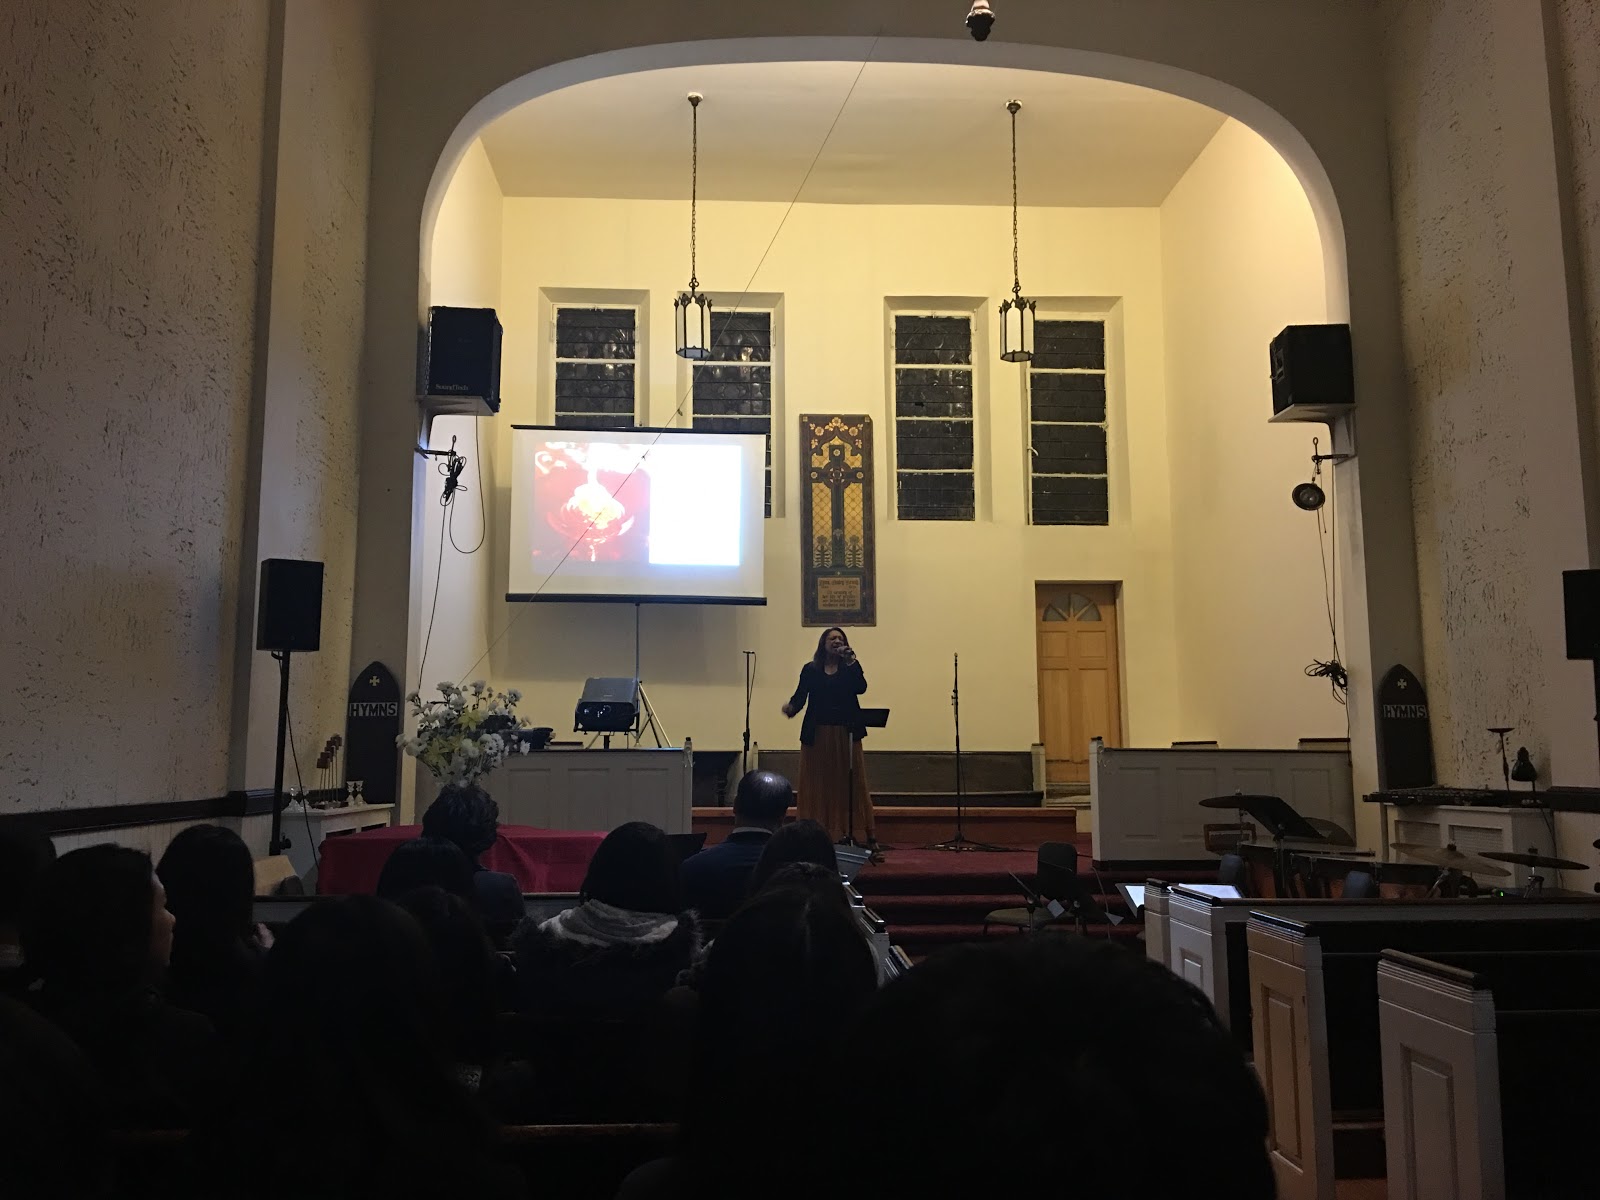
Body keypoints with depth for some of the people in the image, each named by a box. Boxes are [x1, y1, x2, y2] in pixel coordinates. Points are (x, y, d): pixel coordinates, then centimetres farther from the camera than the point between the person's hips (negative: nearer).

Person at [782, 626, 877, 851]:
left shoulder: (851, 667, 8)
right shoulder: (810, 670, 8)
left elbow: (860, 688, -9)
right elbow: (800, 697, 1)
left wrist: (850, 662, -14)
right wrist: (790, 708, -19)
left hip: (846, 734, 0)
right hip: (817, 735, 0)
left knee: (851, 784, 0)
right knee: (818, 786, 1)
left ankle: (865, 836, 2)